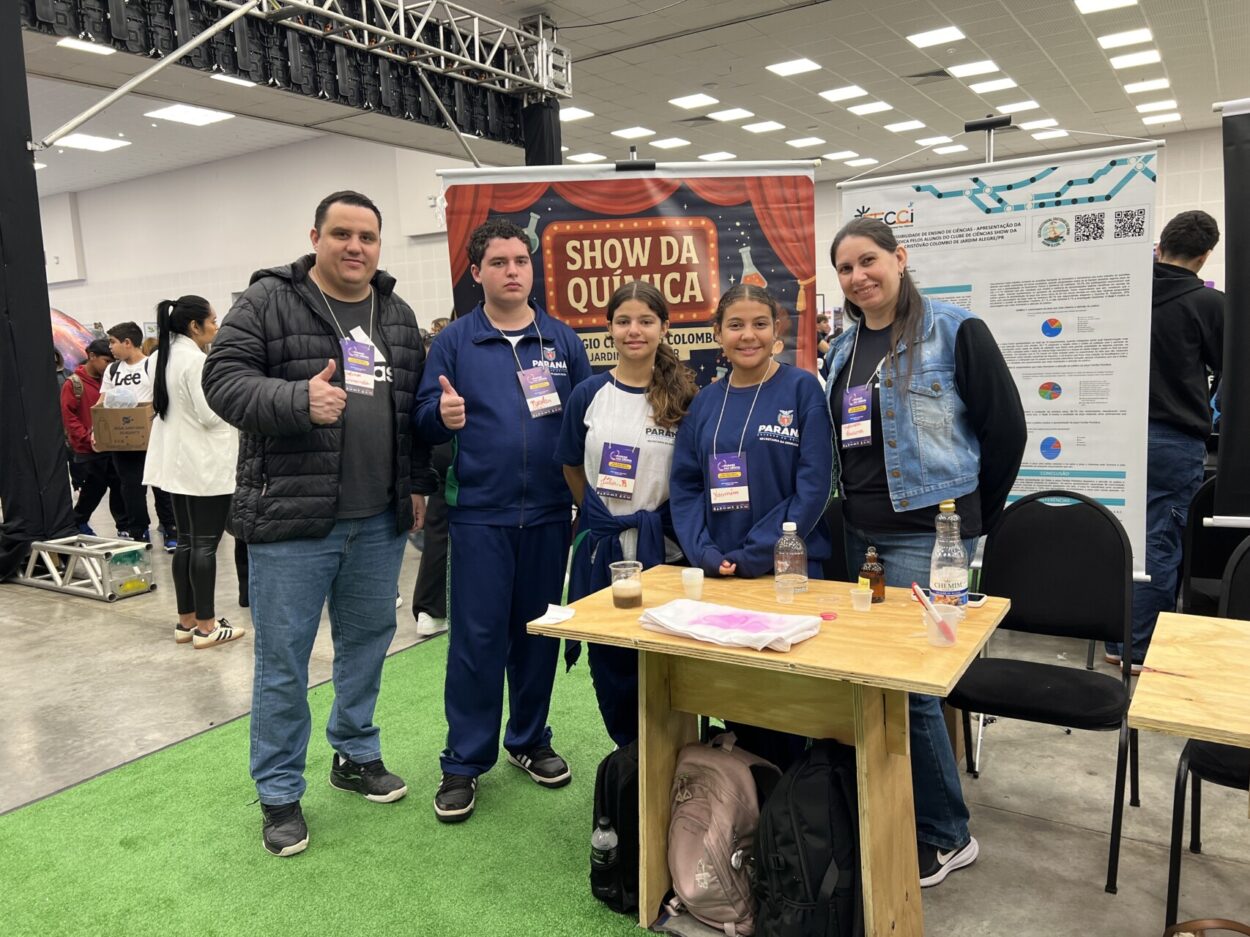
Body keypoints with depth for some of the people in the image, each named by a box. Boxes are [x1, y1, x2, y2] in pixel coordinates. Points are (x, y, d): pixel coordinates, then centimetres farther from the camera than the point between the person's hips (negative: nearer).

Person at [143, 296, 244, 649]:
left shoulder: (167, 356, 14)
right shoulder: (195, 360, -16)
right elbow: (211, 415, -18)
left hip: (178, 462, 10)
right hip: (205, 465, -10)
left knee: (186, 542, 12)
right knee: (206, 544, -5)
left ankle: (186, 621, 17)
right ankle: (206, 626, -1)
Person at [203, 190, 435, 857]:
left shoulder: (397, 315, 11)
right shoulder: (268, 301, -4)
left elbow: (417, 406, 17)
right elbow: (223, 379, -11)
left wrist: (418, 484, 12)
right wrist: (298, 399, -28)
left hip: (379, 521, 5)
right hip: (290, 518, -5)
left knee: (367, 642, 17)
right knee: (282, 660, 5)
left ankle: (356, 756, 37)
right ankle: (279, 793, 21)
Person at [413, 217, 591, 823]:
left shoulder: (562, 340, 8)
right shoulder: (454, 342, 2)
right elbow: (424, 420, 1)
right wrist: (441, 414, -22)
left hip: (549, 513, 3)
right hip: (478, 514, -2)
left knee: (539, 632, 13)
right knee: (476, 639, 1)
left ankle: (529, 740, 31)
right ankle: (464, 763, 15)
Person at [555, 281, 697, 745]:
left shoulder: (684, 397, -3)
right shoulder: (588, 395, 2)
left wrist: (657, 520, -1)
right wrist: (599, 514, 11)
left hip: (664, 549, -2)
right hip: (601, 550, 2)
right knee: (611, 662, 11)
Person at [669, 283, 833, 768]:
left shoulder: (802, 389, -5)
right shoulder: (706, 403, 8)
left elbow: (813, 485, -12)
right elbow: (685, 484, 6)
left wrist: (754, 555, -16)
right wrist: (704, 552, -9)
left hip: (788, 570, -4)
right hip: (716, 575, 4)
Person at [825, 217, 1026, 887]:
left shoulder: (954, 332, -7)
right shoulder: (843, 350, 12)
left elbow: (1005, 424, -6)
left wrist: (973, 517, 0)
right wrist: (852, 507, 16)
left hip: (928, 532, -6)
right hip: (860, 532, 7)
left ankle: (943, 835, 14)